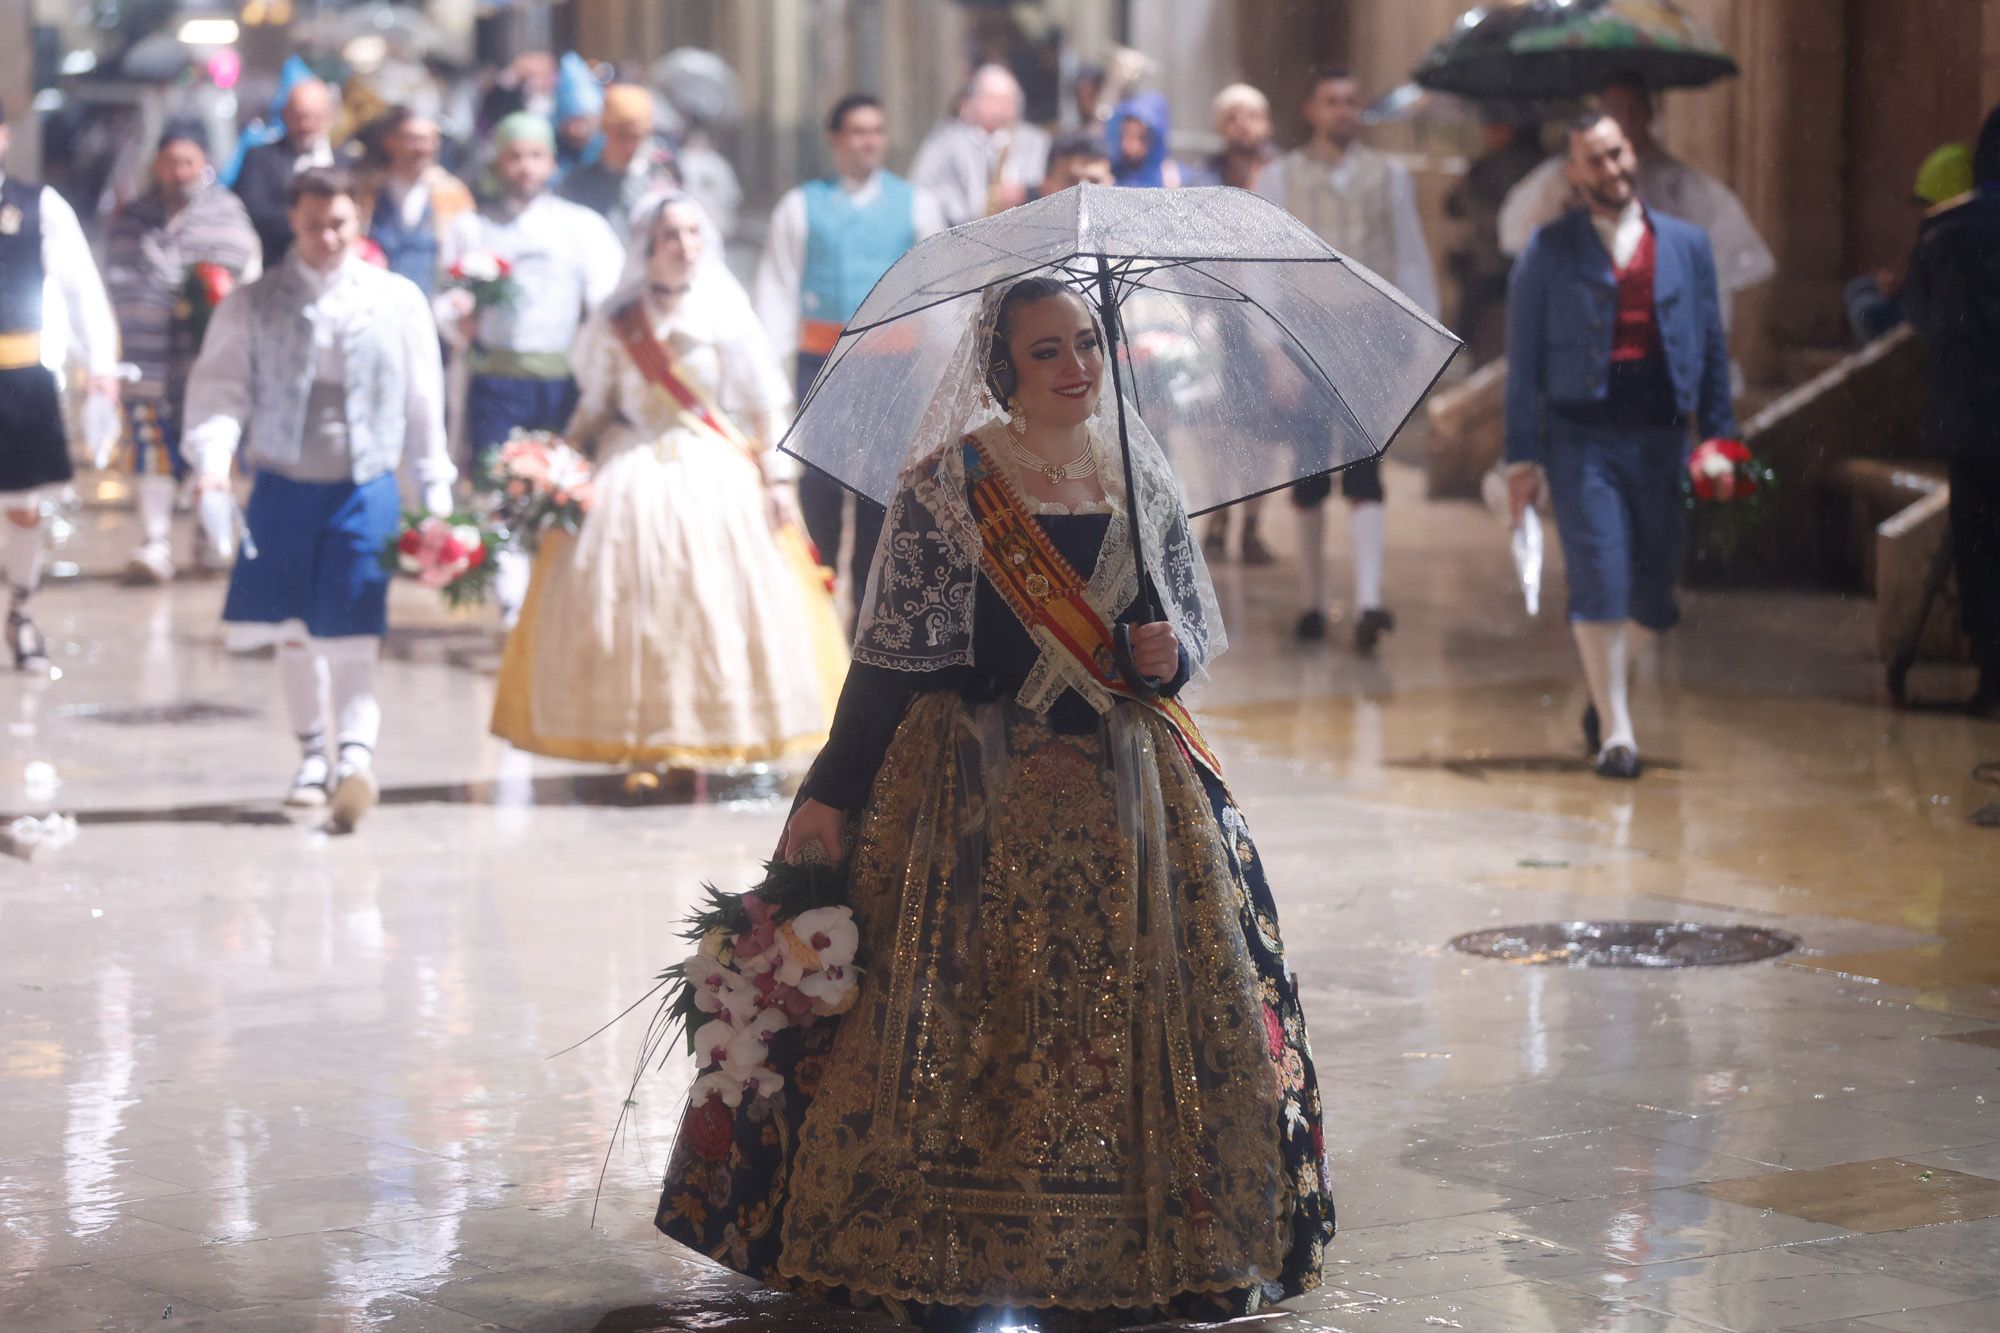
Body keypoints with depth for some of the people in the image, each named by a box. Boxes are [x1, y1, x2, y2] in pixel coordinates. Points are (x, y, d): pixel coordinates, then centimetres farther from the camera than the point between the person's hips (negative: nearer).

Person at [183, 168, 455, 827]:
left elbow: (423, 402, 7)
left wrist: (435, 493, 7)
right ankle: (312, 755, 26)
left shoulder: (398, 300, 3)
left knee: (353, 635, -13)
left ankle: (355, 759, -22)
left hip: (366, 490, -2)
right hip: (284, 488, 2)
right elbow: (220, 384, -2)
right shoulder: (252, 305, 3)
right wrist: (213, 456, -20)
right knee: (294, 632, 12)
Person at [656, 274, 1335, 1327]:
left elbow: (1202, 623, 15)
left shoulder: (1142, 476, 8)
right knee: (965, 1022, -4)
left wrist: (1173, 654, -8)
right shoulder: (947, 482, -4)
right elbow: (891, 650, -5)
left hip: (1129, 790, 4)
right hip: (979, 796, -4)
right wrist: (830, 796, -8)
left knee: (1140, 1015, 2)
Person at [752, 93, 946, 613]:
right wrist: (772, 363, -6)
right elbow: (778, 287, 3)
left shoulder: (916, 204, 8)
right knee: (818, 481, -2)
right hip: (821, 358, 0)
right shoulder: (800, 206, 6)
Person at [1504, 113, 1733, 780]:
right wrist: (1522, 455, -2)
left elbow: (1712, 349, 14)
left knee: (1656, 589, 4)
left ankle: (1604, 693, 29)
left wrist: (1721, 442, 8)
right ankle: (1614, 730, -1)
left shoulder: (1686, 244, 11)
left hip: (1661, 437, 3)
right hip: (1581, 437, -3)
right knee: (1599, 581, -10)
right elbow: (1524, 357, 3)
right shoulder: (1549, 250, 3)